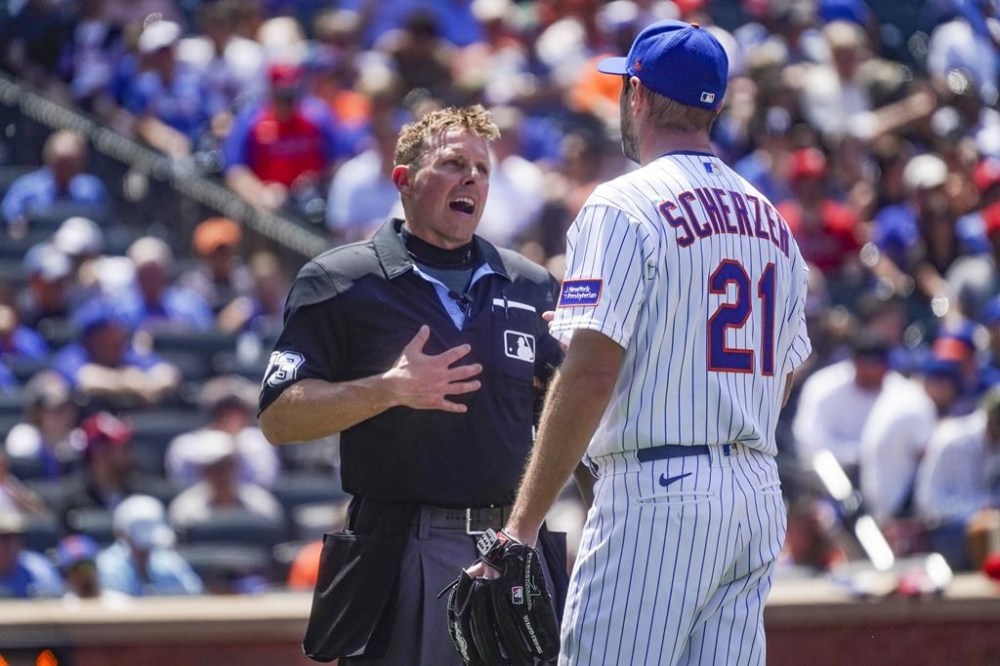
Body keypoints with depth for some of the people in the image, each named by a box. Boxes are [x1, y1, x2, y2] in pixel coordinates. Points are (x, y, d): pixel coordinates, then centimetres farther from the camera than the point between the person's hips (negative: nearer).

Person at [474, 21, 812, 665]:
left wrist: (521, 527, -15)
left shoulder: (623, 206, -7)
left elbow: (591, 374, -15)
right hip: (761, 498, 7)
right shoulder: (773, 219, 16)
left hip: (657, 496, -7)